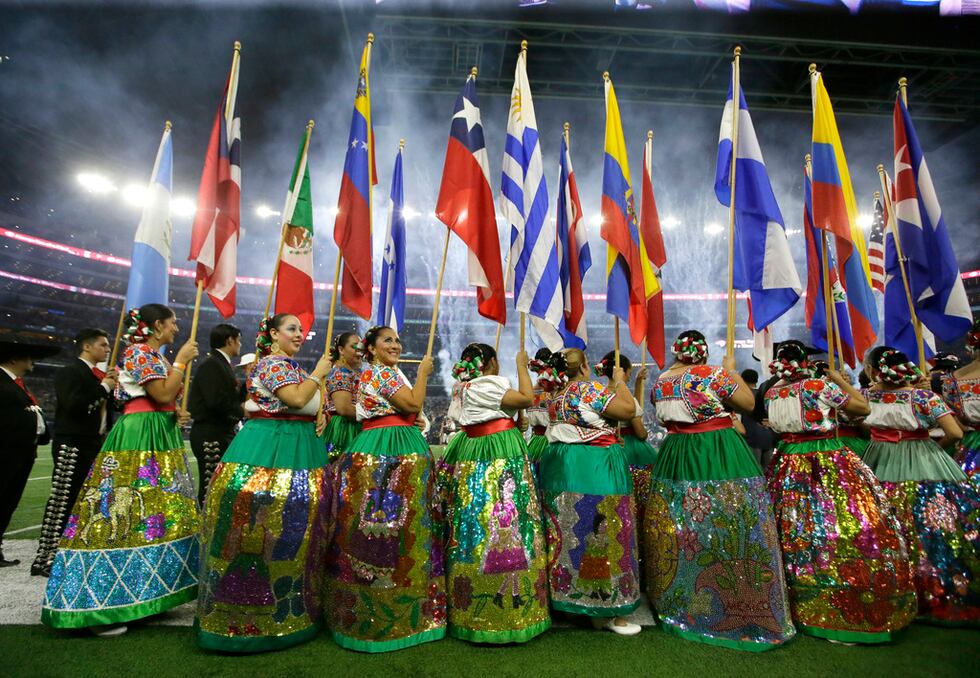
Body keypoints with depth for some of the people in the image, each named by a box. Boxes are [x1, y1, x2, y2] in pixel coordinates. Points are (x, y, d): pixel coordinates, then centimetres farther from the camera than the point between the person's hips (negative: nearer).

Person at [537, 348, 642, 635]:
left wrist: (611, 385, 24)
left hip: (558, 467, 9)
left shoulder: (555, 394, 12)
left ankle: (565, 596, 27)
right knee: (599, 536, 0)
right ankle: (605, 610, 11)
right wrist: (620, 381, 0)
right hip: (594, 470, -8)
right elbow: (628, 410, -13)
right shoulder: (589, 388, -13)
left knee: (569, 533, 15)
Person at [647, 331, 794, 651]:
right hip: (719, 458, -5)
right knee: (728, 529, 4)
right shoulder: (713, 375, -12)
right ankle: (741, 606, 14)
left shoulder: (659, 382, 5)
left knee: (678, 531, 14)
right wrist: (731, 371, 9)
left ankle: (677, 604, 28)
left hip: (676, 456, 6)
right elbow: (748, 402, -1)